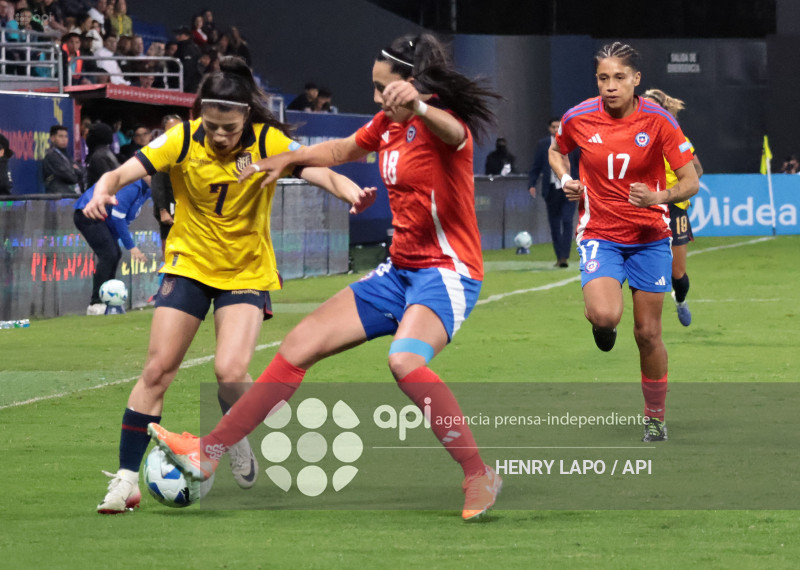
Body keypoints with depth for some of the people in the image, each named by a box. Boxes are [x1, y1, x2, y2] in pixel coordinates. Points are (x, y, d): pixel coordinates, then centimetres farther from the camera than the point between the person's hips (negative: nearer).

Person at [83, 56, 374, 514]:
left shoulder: (268, 142, -14)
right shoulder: (183, 141, -12)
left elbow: (319, 171, -26)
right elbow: (123, 173, -18)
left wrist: (351, 191, -47)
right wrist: (103, 193, -41)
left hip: (247, 273, -1)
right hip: (189, 265, 1)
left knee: (231, 372, -19)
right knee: (158, 370, -7)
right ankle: (126, 479, 0)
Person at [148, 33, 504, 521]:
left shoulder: (442, 125, -17)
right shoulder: (387, 125, 9)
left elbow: (451, 132, -44)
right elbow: (344, 150, 32)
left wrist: (418, 106, -65)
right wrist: (287, 160, 30)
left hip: (446, 272, -9)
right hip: (399, 272, 9)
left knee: (405, 361, -36)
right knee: (299, 345, 5)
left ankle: (480, 476, -27)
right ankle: (209, 453, 11)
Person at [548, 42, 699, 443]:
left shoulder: (658, 121, -11)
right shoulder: (578, 119, -6)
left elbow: (691, 181, -7)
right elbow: (556, 151, 17)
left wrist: (659, 197, -27)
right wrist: (565, 179, -4)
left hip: (650, 237, 0)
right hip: (600, 234, 0)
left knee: (648, 333, 2)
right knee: (604, 316, -26)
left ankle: (655, 417, 22)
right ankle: (602, 328, 13)